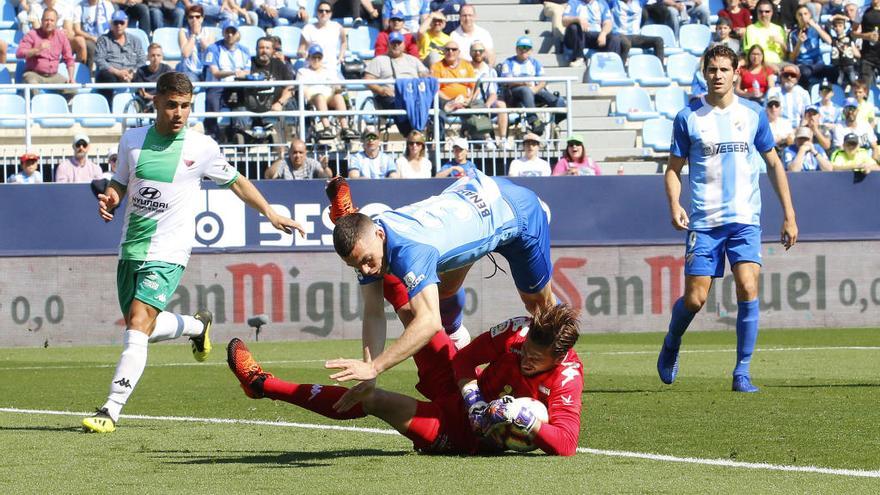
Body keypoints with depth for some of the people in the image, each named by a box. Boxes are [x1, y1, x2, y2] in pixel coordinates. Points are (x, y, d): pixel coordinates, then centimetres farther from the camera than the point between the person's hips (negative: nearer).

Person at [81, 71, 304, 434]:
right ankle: (197, 325, 43)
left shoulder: (201, 148, -2)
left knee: (139, 325, -19)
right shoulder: (132, 141, 5)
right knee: (139, 328, 13)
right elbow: (120, 184, 16)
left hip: (167, 254, -5)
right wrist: (109, 199, -7)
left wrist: (271, 214, 11)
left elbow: (236, 182, 14)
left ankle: (111, 410, -19)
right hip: (130, 250, 5)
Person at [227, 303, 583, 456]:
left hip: (475, 440, -5)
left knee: (373, 400, -9)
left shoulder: (567, 378, -29)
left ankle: (263, 384, 3)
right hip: (457, 404, 5)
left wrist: (525, 419, -45)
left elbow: (566, 443, -36)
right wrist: (473, 399, -19)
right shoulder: (518, 331, -17)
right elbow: (464, 359, -6)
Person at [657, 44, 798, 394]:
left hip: (745, 220, 1)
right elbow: (674, 168, 8)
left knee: (747, 289, -17)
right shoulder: (688, 118, 2)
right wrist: (674, 205, -11)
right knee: (695, 299, -2)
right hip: (704, 222, -1)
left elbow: (773, 163, 14)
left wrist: (789, 215, 11)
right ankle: (671, 345, 30)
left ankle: (742, 372, -8)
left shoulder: (753, 115, 6)